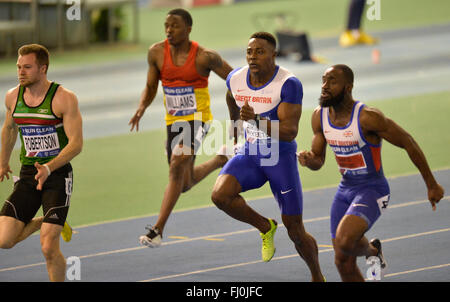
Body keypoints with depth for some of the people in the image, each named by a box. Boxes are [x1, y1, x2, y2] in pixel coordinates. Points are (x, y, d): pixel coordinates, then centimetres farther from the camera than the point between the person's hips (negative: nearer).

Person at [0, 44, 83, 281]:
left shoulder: (64, 99, -12)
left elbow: (76, 143, -15)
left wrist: (49, 168, -29)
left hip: (58, 175, -5)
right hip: (28, 175, 5)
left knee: (49, 248, -14)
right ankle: (42, 222, 23)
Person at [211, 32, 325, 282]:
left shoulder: (289, 84, -20)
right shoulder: (236, 79, -4)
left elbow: (290, 132, -27)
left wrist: (256, 120, -42)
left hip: (281, 157, -4)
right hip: (250, 154, 4)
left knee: (295, 231, 2)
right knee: (220, 195, -25)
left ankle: (318, 277, 29)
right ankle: (265, 228, 2)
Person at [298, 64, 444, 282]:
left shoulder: (368, 117, -22)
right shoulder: (319, 117, -2)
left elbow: (408, 144, -12)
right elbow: (318, 161, 10)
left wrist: (432, 186, -6)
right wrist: (308, 159, -17)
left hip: (372, 190, -7)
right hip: (345, 189, 7)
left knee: (344, 241, -30)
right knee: (343, 263, 6)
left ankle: (372, 251, 6)